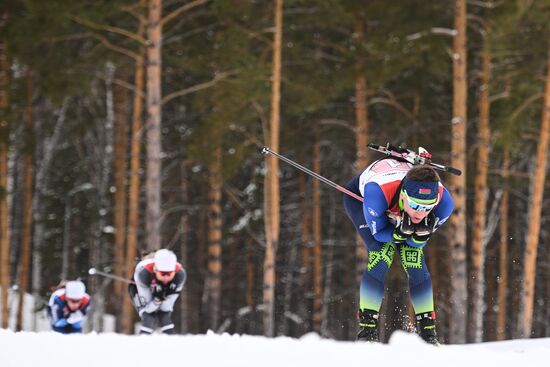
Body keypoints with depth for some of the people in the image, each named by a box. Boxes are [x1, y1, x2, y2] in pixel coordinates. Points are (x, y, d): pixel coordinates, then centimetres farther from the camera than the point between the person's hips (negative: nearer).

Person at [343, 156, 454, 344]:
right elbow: (378, 232, -27)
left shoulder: (444, 201, -36)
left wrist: (422, 234, -42)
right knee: (381, 254, -23)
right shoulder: (377, 192, -47)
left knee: (415, 259, -13)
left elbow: (418, 242, -19)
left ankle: (427, 329, 1)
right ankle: (367, 328, -15)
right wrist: (400, 232, -47)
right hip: (359, 196, -3)